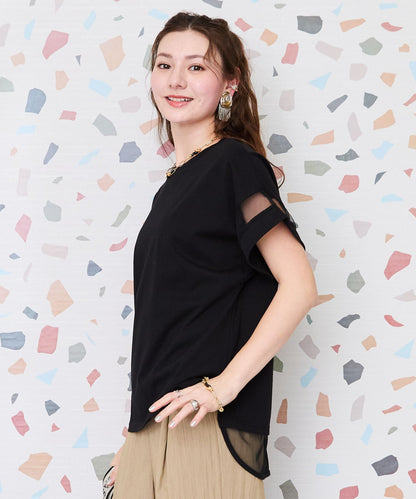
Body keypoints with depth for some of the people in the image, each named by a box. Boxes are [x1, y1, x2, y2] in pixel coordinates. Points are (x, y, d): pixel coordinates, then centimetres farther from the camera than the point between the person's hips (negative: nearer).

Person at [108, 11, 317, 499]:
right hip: (156, 420, 7)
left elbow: (298, 286, -16)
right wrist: (134, 438, 16)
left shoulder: (234, 163, -8)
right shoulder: (174, 184, 16)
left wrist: (224, 385, -18)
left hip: (204, 422, -7)